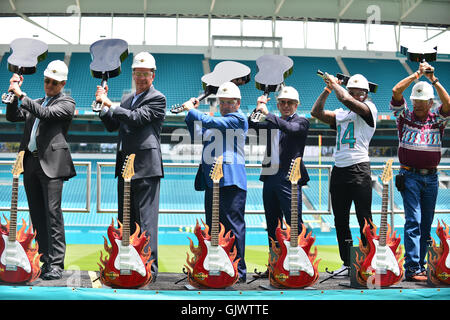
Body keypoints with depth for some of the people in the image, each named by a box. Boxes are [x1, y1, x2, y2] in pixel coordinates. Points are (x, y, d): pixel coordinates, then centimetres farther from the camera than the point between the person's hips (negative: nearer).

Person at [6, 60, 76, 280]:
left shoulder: (67, 103, 2)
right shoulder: (35, 103, 22)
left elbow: (46, 114, -14)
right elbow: (12, 116, 16)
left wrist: (21, 95, -14)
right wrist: (13, 94, 5)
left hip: (51, 163, -6)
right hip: (30, 163, 7)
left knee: (52, 214, -10)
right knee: (37, 216, 8)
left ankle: (56, 264, -8)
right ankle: (44, 261, 15)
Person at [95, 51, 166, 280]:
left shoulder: (157, 98, -4)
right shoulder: (127, 99, 20)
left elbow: (137, 118, -18)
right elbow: (112, 126, 19)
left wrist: (109, 103, -12)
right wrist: (103, 105, 6)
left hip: (145, 167, -8)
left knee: (146, 219, -8)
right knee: (125, 219, 13)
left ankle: (149, 270, -5)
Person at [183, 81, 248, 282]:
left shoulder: (239, 119, -2)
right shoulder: (217, 121, 23)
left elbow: (212, 123, -13)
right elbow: (198, 135, 27)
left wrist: (192, 110, 0)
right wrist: (191, 113, 15)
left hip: (231, 181, -8)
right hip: (212, 181, 8)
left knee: (234, 226, -7)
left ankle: (239, 271, -4)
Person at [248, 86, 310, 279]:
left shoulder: (301, 122, 2)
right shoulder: (272, 123, 19)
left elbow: (291, 128, -18)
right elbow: (251, 125, 12)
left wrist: (267, 113, -20)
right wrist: (257, 109, -2)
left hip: (289, 179, -6)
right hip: (270, 178, 6)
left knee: (294, 224, -7)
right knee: (272, 226, 10)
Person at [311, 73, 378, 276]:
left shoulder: (369, 108, 0)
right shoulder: (341, 114, 18)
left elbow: (346, 100, -16)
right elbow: (316, 112, 12)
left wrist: (334, 83, -1)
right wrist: (327, 90, 8)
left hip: (359, 169, -7)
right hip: (338, 170, 7)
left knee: (364, 220, -3)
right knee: (340, 221, 9)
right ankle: (347, 264, 19)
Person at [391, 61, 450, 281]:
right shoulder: (405, 117, 4)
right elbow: (396, 91, -7)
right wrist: (417, 74, -7)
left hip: (431, 178, 3)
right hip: (410, 176, -3)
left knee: (426, 224, 8)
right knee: (413, 221, -11)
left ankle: (419, 265, 16)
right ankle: (411, 269, -13)